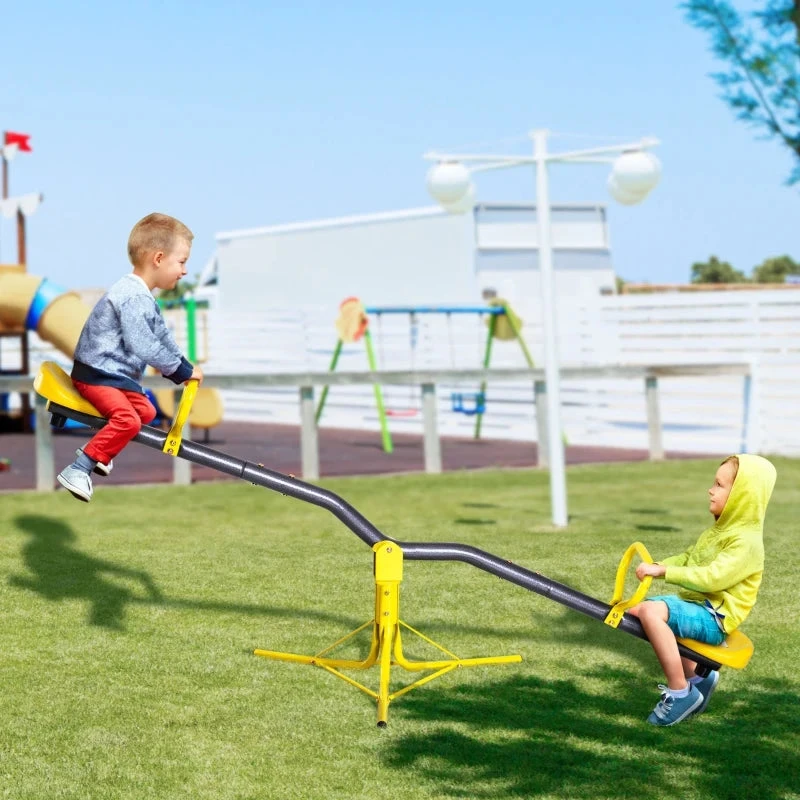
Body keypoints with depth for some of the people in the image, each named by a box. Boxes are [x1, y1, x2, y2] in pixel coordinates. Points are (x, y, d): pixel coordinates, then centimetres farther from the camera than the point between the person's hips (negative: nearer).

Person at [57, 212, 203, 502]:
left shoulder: (144, 297, 12)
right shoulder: (133, 298, -24)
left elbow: (162, 336, 17)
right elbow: (143, 347, -26)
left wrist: (181, 367, 6)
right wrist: (182, 370, -15)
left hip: (116, 373, 11)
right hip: (96, 373, -11)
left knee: (145, 411, 21)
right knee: (127, 420, -26)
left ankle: (96, 451, 22)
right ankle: (77, 471, -23)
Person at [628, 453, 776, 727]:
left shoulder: (746, 541, -20)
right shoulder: (721, 529, 12)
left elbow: (712, 578, -30)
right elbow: (687, 558, 18)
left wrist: (664, 572, -27)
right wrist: (658, 566, 0)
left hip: (713, 617, -11)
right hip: (694, 601, 11)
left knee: (650, 610, -31)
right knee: (636, 610, 20)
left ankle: (681, 692, -20)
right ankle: (695, 677, 21)